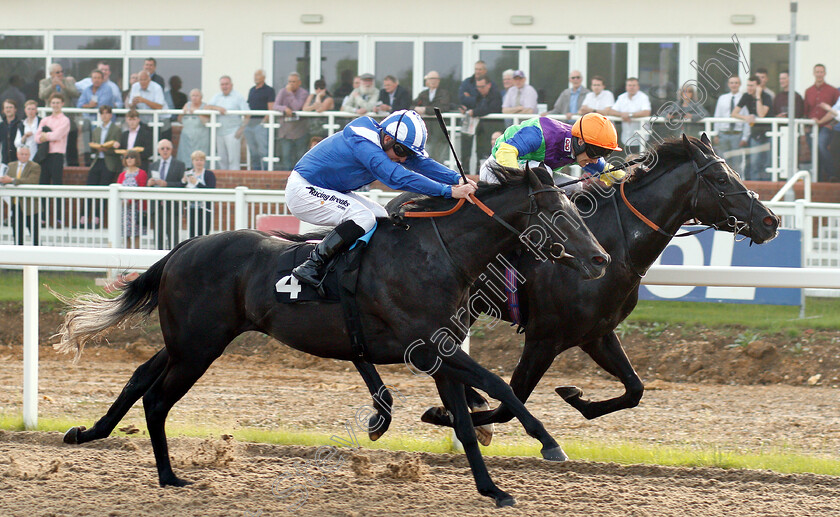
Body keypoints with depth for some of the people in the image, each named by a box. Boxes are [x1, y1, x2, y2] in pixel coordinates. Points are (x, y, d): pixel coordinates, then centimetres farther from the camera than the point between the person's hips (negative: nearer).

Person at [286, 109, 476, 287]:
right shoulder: (363, 144, -31)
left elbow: (421, 163, -2)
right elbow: (398, 177, -39)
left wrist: (457, 179, -19)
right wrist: (449, 191, -42)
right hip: (302, 190, -10)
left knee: (380, 216, 6)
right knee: (363, 218, -25)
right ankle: (311, 266, -21)